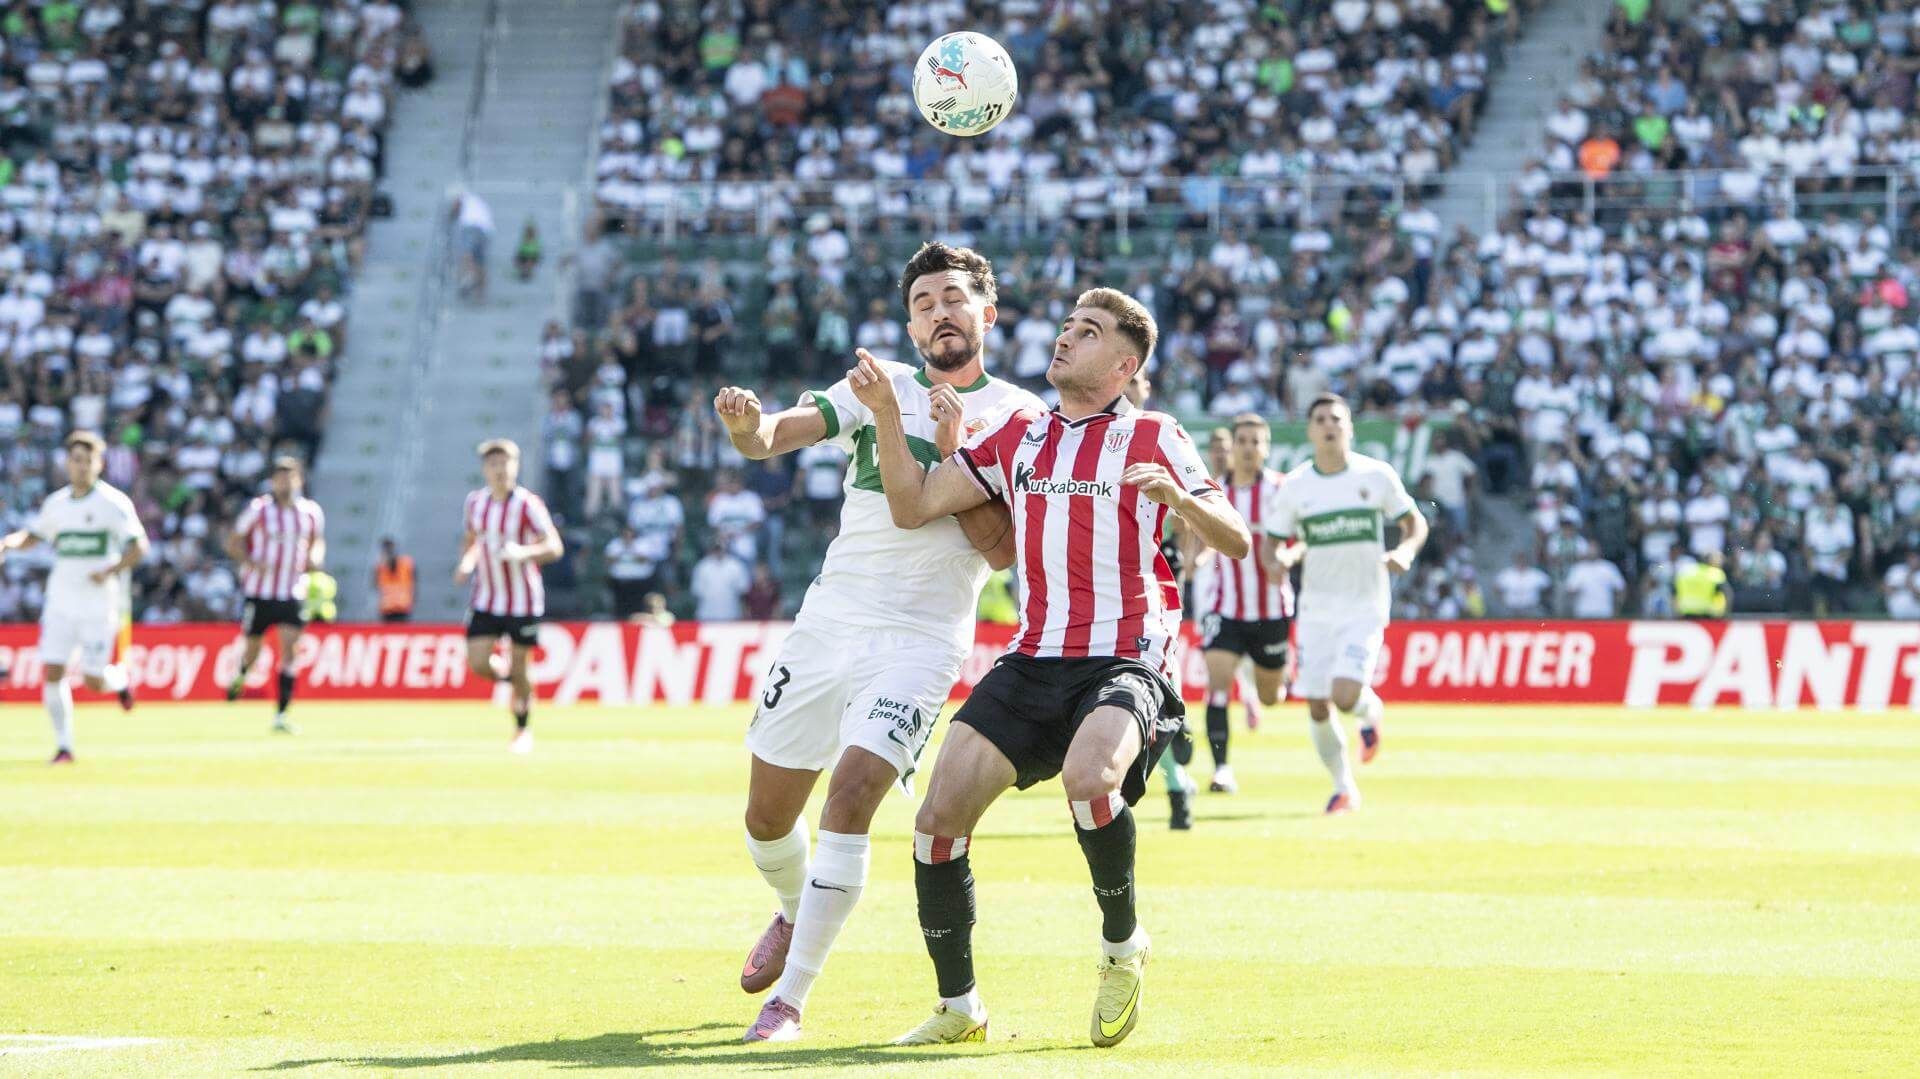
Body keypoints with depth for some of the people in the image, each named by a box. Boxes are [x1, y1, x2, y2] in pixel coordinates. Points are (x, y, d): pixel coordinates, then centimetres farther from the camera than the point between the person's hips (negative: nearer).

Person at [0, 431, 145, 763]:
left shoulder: (114, 503, -6)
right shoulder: (56, 503, 9)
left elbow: (139, 547, -9)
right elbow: (33, 536, 23)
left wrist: (110, 570, -23)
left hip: (98, 607, -4)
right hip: (60, 604, 4)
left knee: (93, 682, -4)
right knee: (51, 673, -7)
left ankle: (120, 679, 31)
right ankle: (64, 745, 3)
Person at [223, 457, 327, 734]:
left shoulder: (312, 512, 4)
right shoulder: (258, 509, -6)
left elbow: (317, 541, 20)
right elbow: (232, 542, 0)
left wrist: (314, 559, -2)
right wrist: (252, 563, -17)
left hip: (293, 594, 1)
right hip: (259, 592, -1)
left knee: (289, 651, -11)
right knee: (252, 648, 9)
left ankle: (281, 714, -10)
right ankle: (240, 676, 46)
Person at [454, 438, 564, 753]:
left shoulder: (528, 505, -14)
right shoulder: (475, 502, 2)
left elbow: (554, 547, -18)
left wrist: (523, 552, -36)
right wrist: (466, 563, -1)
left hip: (523, 601, -4)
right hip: (485, 599, 4)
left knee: (518, 669, 2)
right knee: (478, 664, -10)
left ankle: (522, 731, 24)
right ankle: (509, 676, 25)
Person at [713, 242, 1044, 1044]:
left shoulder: (1017, 416, 0)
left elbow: (1001, 549, -7)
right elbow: (775, 437, -4)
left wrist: (951, 458, -15)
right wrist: (747, 423, -27)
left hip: (920, 639, -4)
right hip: (828, 620, 4)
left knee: (851, 795, -22)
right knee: (767, 813, 8)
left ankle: (790, 999, -14)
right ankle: (794, 915, 42)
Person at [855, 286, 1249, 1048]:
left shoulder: (1154, 438, 3)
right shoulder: (1018, 435, 16)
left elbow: (1234, 542, -4)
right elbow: (913, 506, 14)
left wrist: (1179, 498, -25)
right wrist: (885, 409, 2)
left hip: (1126, 663, -5)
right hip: (1033, 663, 5)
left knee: (1088, 780, -34)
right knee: (941, 813, -9)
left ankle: (1122, 944, -7)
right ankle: (958, 1008, 6)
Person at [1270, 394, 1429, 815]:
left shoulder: (1377, 475, -4)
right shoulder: (1294, 486, 0)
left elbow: (1415, 523, 6)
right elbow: (1276, 542, 9)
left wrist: (1405, 551, -16)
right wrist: (1283, 557, -16)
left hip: (1365, 607, -3)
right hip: (1316, 608, 3)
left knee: (1345, 696, -19)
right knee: (1317, 706, 1)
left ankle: (1371, 712, 18)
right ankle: (1344, 787, 21)